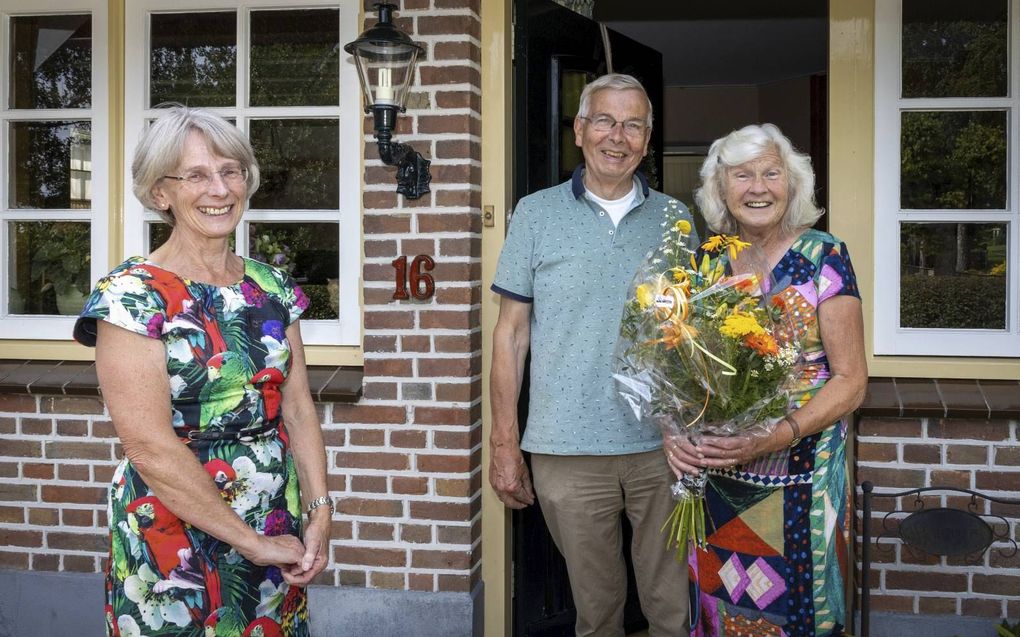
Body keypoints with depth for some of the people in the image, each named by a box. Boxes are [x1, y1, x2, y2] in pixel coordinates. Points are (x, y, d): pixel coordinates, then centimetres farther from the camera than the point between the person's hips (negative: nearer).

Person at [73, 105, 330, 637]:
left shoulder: (272, 287, 6)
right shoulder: (131, 295, -12)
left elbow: (297, 408, 6)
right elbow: (150, 447, -18)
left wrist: (320, 511, -6)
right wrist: (252, 542, -15)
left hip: (280, 530, 5)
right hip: (175, 540, -5)